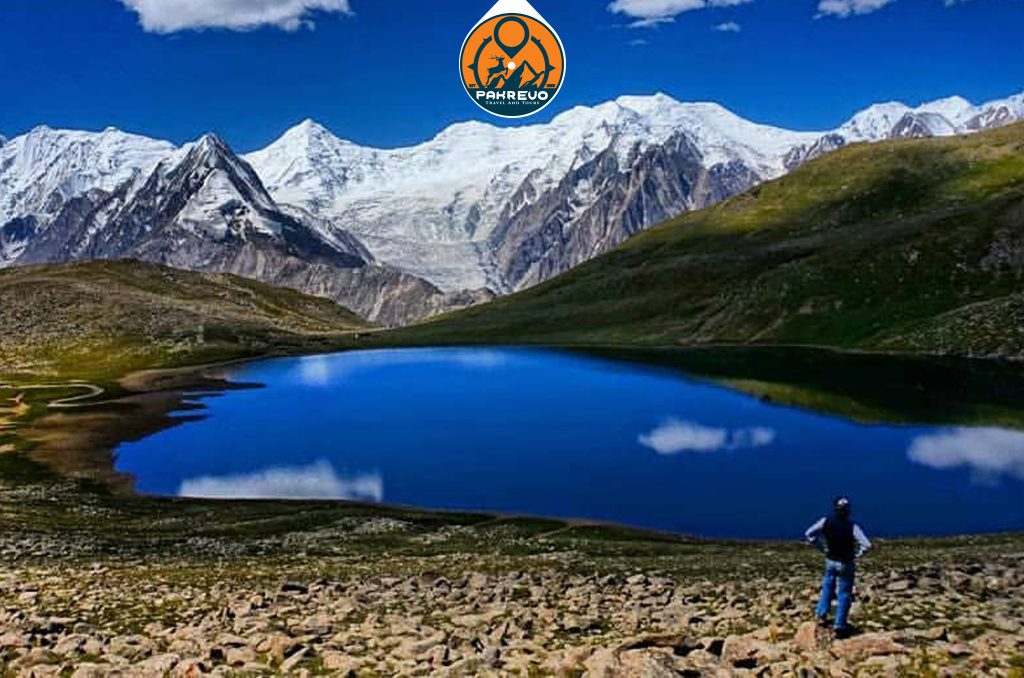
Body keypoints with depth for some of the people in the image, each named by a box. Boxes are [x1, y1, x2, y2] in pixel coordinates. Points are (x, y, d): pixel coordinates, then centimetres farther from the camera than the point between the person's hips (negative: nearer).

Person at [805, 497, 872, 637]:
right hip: (846, 564, -3)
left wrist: (822, 548, 4)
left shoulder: (826, 522, -12)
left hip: (830, 561, 3)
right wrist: (856, 554, -8)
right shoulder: (852, 527, -22)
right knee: (844, 594, 7)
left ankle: (822, 615, 25)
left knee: (828, 587, 26)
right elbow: (867, 545, -26)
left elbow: (809, 534, -4)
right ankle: (840, 626, 10)